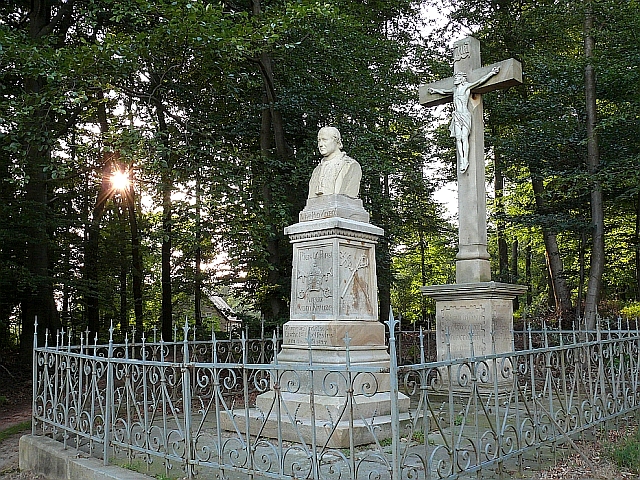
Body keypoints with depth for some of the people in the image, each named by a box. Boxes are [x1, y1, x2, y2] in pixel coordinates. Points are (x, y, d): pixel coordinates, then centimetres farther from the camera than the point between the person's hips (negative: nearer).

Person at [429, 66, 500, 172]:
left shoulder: (466, 86, 4)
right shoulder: (455, 89, 21)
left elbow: (479, 81, 1)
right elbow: (444, 91, 39)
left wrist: (492, 73, -3)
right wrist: (435, 90, 53)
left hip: (465, 115, -6)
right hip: (456, 116, 6)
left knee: (464, 137, -14)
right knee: (458, 138, -6)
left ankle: (466, 160, -18)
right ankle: (462, 160, -9)